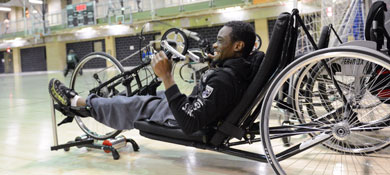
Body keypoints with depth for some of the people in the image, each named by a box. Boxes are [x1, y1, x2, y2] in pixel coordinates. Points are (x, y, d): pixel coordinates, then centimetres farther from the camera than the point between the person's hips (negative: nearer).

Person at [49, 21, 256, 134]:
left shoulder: (222, 79, -34)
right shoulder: (240, 67, -3)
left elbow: (189, 124, -39)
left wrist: (167, 77, -41)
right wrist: (216, 64, 12)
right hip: (194, 111, 9)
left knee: (133, 105, 3)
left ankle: (77, 102, 24)